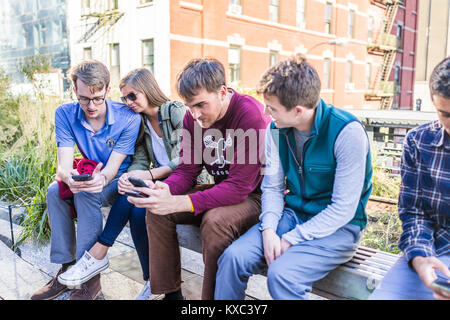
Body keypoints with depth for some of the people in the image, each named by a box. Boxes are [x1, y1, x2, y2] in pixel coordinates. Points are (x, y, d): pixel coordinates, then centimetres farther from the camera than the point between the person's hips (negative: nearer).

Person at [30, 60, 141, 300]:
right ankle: (67, 268, -11)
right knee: (54, 191, -22)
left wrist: (102, 179, -46)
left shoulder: (128, 118, -21)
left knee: (86, 195, -31)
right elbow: (63, 165, -18)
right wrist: (69, 178, -42)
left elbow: (112, 169, -22)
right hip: (91, 176, 5)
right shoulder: (65, 114, -10)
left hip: (121, 180, -4)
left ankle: (91, 278, -23)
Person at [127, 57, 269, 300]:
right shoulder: (194, 116, -2)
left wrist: (178, 203, -35)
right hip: (220, 188, 7)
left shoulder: (249, 113, -24)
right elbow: (187, 171, 1)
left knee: (215, 220, -35)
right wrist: (165, 190, -23)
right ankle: (169, 292, 2)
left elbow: (240, 186, -28)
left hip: (254, 195, -6)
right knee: (156, 209, -10)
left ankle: (213, 297, -13)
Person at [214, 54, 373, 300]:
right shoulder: (276, 129, -1)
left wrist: (290, 240, -19)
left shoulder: (347, 132, -20)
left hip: (338, 227, -5)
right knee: (233, 257, -17)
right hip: (292, 215, 5)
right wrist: (268, 229, -13)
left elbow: (343, 209, -18)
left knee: (281, 273, -29)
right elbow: (272, 187, 4)